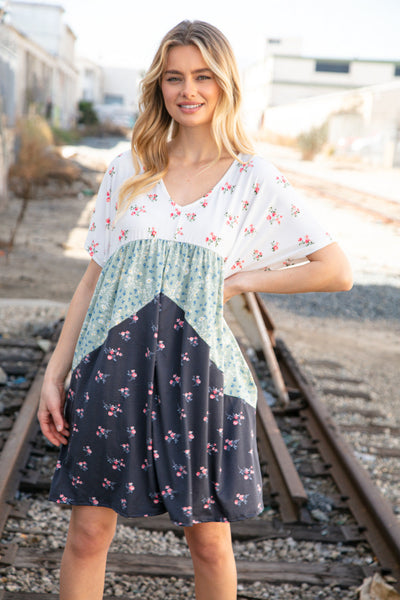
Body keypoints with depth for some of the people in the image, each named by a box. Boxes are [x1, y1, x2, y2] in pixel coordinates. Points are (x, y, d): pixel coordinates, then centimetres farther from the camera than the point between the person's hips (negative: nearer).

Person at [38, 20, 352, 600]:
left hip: (198, 370, -2)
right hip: (114, 363, 2)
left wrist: (240, 280, -4)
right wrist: (55, 373, 6)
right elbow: (94, 278, 10)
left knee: (208, 539, 11)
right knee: (88, 534, 7)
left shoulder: (255, 178, 1)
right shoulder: (128, 170, 8)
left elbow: (337, 271, 0)